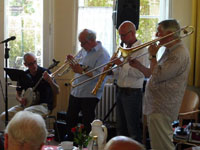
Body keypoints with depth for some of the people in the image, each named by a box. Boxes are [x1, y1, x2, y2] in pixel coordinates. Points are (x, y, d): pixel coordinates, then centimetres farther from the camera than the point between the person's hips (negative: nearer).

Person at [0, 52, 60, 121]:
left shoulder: (45, 73, -6)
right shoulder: (23, 76, 7)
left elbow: (57, 92, -13)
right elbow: (18, 94, 18)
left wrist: (50, 81, -32)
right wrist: (20, 99, -6)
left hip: (43, 105, -5)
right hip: (27, 104, 5)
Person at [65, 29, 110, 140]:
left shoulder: (102, 54, -15)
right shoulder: (84, 50, 11)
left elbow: (99, 75, -24)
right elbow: (77, 67, 19)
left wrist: (82, 71, -25)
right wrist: (72, 61, -3)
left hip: (90, 94, -8)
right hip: (76, 92, 8)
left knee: (87, 123, 1)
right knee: (70, 119, 16)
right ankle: (70, 141, 31)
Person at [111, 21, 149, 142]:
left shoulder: (142, 50, -12)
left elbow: (141, 73, -25)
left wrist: (122, 64, -21)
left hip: (133, 93, -9)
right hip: (121, 91, 9)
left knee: (133, 130, -2)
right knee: (121, 128, 15)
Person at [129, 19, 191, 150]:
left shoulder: (180, 54, -19)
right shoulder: (169, 51, 16)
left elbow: (158, 76, -25)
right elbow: (153, 75, 21)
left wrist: (153, 56, -12)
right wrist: (138, 66, 6)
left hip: (161, 111, -11)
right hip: (156, 107, 11)